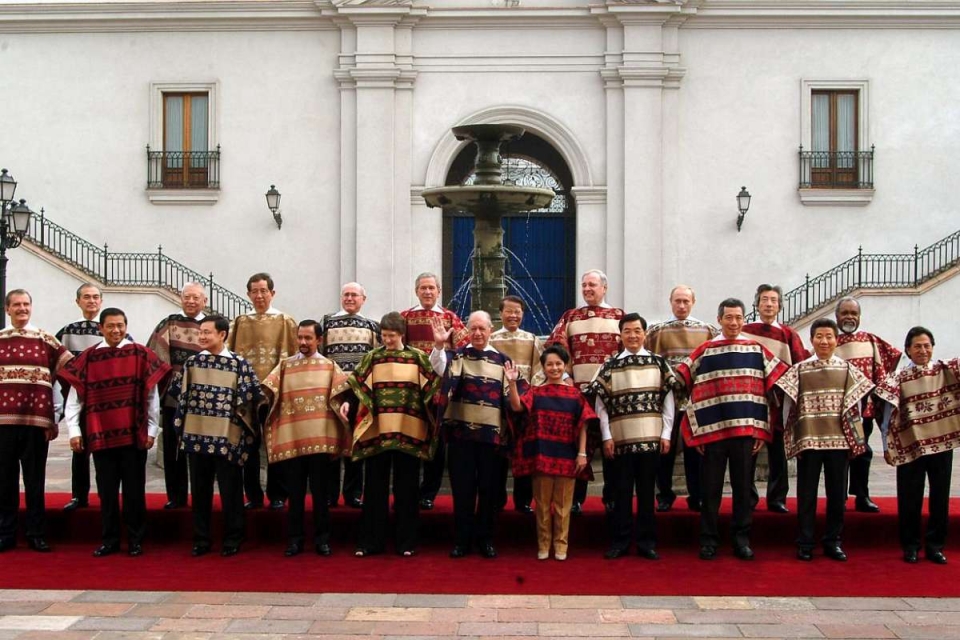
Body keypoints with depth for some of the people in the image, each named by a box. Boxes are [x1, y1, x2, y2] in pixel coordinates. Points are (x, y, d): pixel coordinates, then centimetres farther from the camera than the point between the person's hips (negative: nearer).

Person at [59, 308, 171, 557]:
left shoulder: (141, 355, 1)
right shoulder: (88, 358, 3)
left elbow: (152, 396, 2)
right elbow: (74, 397, 3)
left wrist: (152, 430, 0)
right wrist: (74, 430, -3)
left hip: (134, 434, -1)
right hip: (101, 434, 1)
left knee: (134, 489, 6)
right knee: (106, 490, 9)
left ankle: (135, 540, 16)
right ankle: (109, 540, 19)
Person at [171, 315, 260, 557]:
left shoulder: (239, 364, -7)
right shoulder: (192, 362, 6)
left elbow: (253, 394, -5)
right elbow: (178, 391, 13)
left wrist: (238, 412, -2)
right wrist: (182, 423, 10)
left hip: (226, 437, -4)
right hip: (196, 436, 4)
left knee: (230, 491, 3)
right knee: (199, 490, 10)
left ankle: (232, 540, 15)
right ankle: (201, 539, 21)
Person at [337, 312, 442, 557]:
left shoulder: (418, 357, 5)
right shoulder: (372, 357, 7)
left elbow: (436, 382, -2)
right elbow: (356, 382, 1)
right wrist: (346, 401, -14)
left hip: (408, 432, -1)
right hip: (377, 431, 1)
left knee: (406, 488, 6)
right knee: (375, 487, 6)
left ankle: (407, 541, 15)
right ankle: (371, 541, 14)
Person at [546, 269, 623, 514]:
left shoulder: (619, 316, 10)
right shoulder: (570, 317, 13)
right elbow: (555, 345, 3)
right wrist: (566, 370, -7)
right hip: (579, 389, 1)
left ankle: (612, 497, 14)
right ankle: (575, 498, 9)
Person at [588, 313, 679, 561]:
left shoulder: (658, 363, 6)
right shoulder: (610, 366, 4)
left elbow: (668, 399, 5)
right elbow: (600, 403, 3)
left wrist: (666, 433, -1)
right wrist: (606, 436, -3)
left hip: (650, 437, 0)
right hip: (621, 438, 0)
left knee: (646, 490, 6)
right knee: (622, 491, 5)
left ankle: (646, 542, 15)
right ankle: (620, 542, 14)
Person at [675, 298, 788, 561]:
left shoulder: (757, 350, 6)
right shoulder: (704, 351, 2)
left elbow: (770, 390, 7)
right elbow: (684, 386, 1)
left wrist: (762, 430, 2)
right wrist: (696, 432, -2)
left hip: (746, 431, 1)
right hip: (712, 431, -1)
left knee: (743, 487, 7)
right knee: (711, 489, 5)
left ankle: (742, 539, 18)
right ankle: (708, 540, 14)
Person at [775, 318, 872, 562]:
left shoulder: (847, 369, 6)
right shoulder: (800, 369, 1)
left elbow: (855, 404, 7)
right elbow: (788, 403, 0)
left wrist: (855, 437, 2)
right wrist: (791, 436, -4)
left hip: (838, 439, 2)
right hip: (808, 440, -2)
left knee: (837, 493, 8)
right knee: (806, 493, 5)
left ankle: (833, 542, 20)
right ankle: (805, 543, 14)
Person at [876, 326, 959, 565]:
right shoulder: (899, 379, -1)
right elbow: (888, 414, -2)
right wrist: (887, 446, -5)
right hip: (910, 446, -2)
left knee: (940, 497, 9)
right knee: (910, 499, 5)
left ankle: (935, 545, 20)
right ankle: (910, 546, 18)